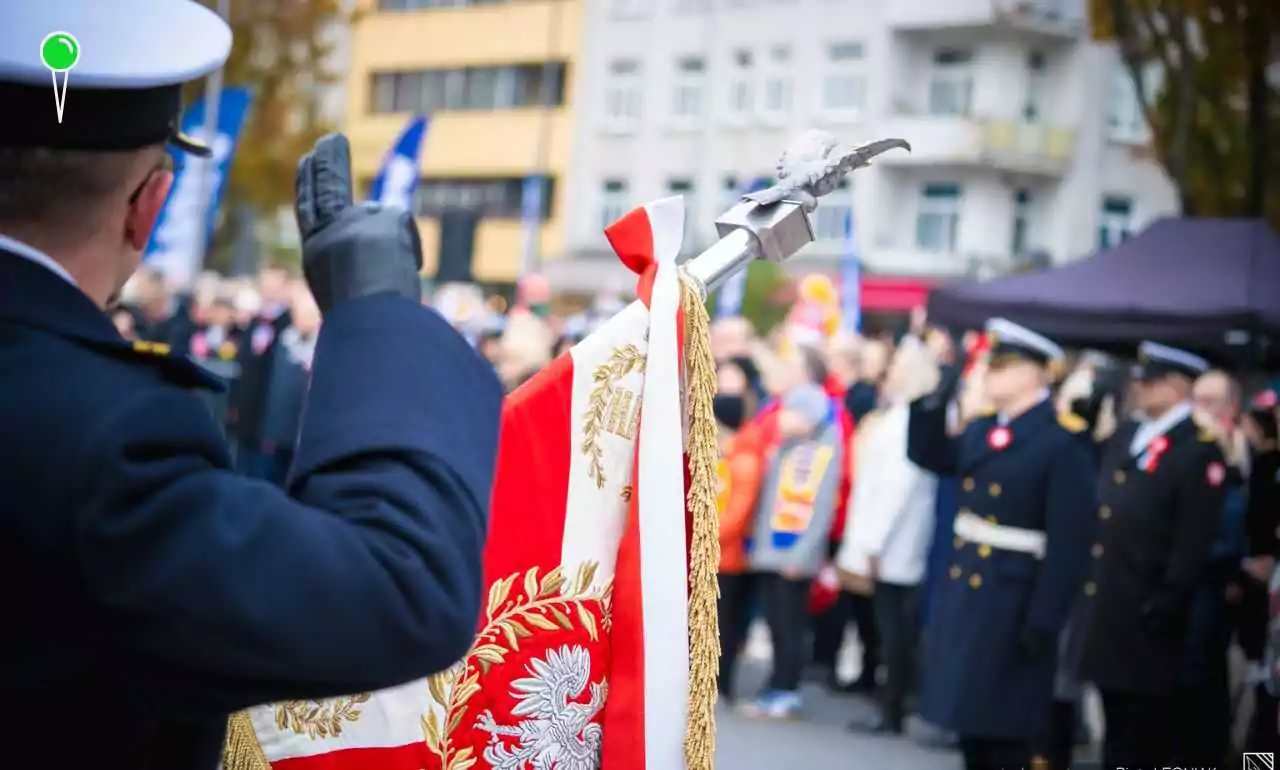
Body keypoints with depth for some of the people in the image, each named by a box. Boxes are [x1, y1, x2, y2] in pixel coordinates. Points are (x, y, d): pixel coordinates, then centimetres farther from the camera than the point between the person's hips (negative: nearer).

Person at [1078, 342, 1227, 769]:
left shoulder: (1200, 451, -12)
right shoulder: (1123, 437, 13)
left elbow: (1193, 543, -17)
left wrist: (1165, 608, -19)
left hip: (1148, 617, -8)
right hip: (1106, 606, 8)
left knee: (1148, 732, 2)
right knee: (1116, 724, 16)